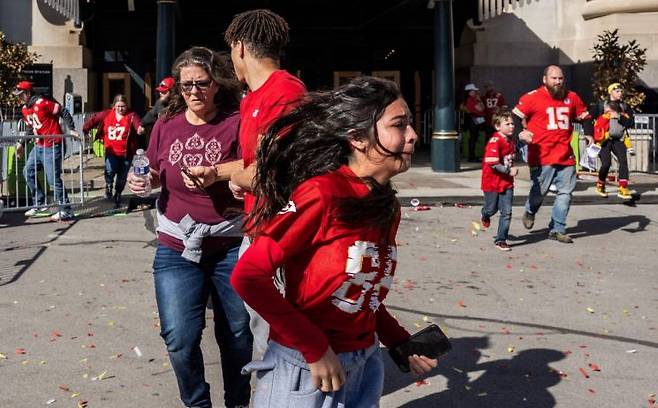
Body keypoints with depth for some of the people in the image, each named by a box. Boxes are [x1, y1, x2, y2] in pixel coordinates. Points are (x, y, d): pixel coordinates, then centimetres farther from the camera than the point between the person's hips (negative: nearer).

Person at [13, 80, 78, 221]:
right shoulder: (25, 109, 11)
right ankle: (40, 204, 23)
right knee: (28, 172, 13)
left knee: (53, 178, -9)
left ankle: (65, 211, -1)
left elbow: (63, 112, -16)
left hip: (52, 147, -10)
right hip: (38, 146, 10)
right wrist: (21, 144, 19)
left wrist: (71, 129, -20)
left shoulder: (43, 102, -17)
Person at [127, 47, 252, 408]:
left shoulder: (237, 123, -7)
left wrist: (216, 177, -27)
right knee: (180, 339, -4)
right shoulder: (166, 125, 4)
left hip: (231, 248, -2)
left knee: (237, 335, 11)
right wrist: (143, 181, -5)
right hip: (176, 248, 2)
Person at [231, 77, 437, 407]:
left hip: (365, 366, 7)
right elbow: (248, 277, -21)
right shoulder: (322, 193, -19)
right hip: (305, 370, -7)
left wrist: (401, 344, 3)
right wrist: (314, 349, -19)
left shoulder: (386, 207, 3)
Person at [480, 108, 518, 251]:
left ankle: (501, 240, 8)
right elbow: (493, 164, -26)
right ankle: (485, 215, 50)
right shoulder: (494, 141, -20)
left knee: (507, 212, -1)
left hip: (507, 182, 6)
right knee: (492, 209, 13)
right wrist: (509, 171, -25)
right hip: (492, 182, -6)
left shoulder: (510, 141, 6)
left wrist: (512, 169, 8)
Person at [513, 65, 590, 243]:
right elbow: (516, 116, -1)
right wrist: (522, 131, -18)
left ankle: (557, 229, 12)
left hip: (566, 156, 5)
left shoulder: (572, 97, 11)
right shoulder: (532, 98, -5)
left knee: (565, 193, 3)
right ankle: (530, 212, 36)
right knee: (540, 191, 3)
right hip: (541, 156, -5)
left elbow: (583, 116, 23)